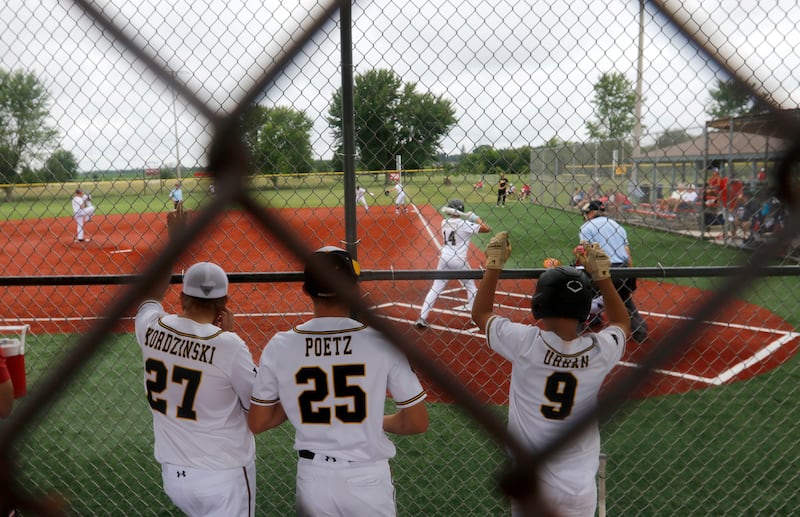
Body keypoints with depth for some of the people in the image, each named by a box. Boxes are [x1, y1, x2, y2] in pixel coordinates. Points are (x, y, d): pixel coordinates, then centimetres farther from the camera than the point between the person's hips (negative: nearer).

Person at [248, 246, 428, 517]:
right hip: (368, 480, -1)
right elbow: (418, 422, -9)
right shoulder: (382, 340, -14)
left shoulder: (280, 346, -9)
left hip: (312, 481, 2)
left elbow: (256, 423, 1)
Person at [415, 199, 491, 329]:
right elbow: (487, 229, -7)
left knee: (436, 288, 8)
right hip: (459, 261, -4)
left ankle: (422, 318, 1)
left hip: (444, 259, 4)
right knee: (471, 286, 16)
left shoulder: (444, 222, 6)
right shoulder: (465, 224, -9)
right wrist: (476, 218, 3)